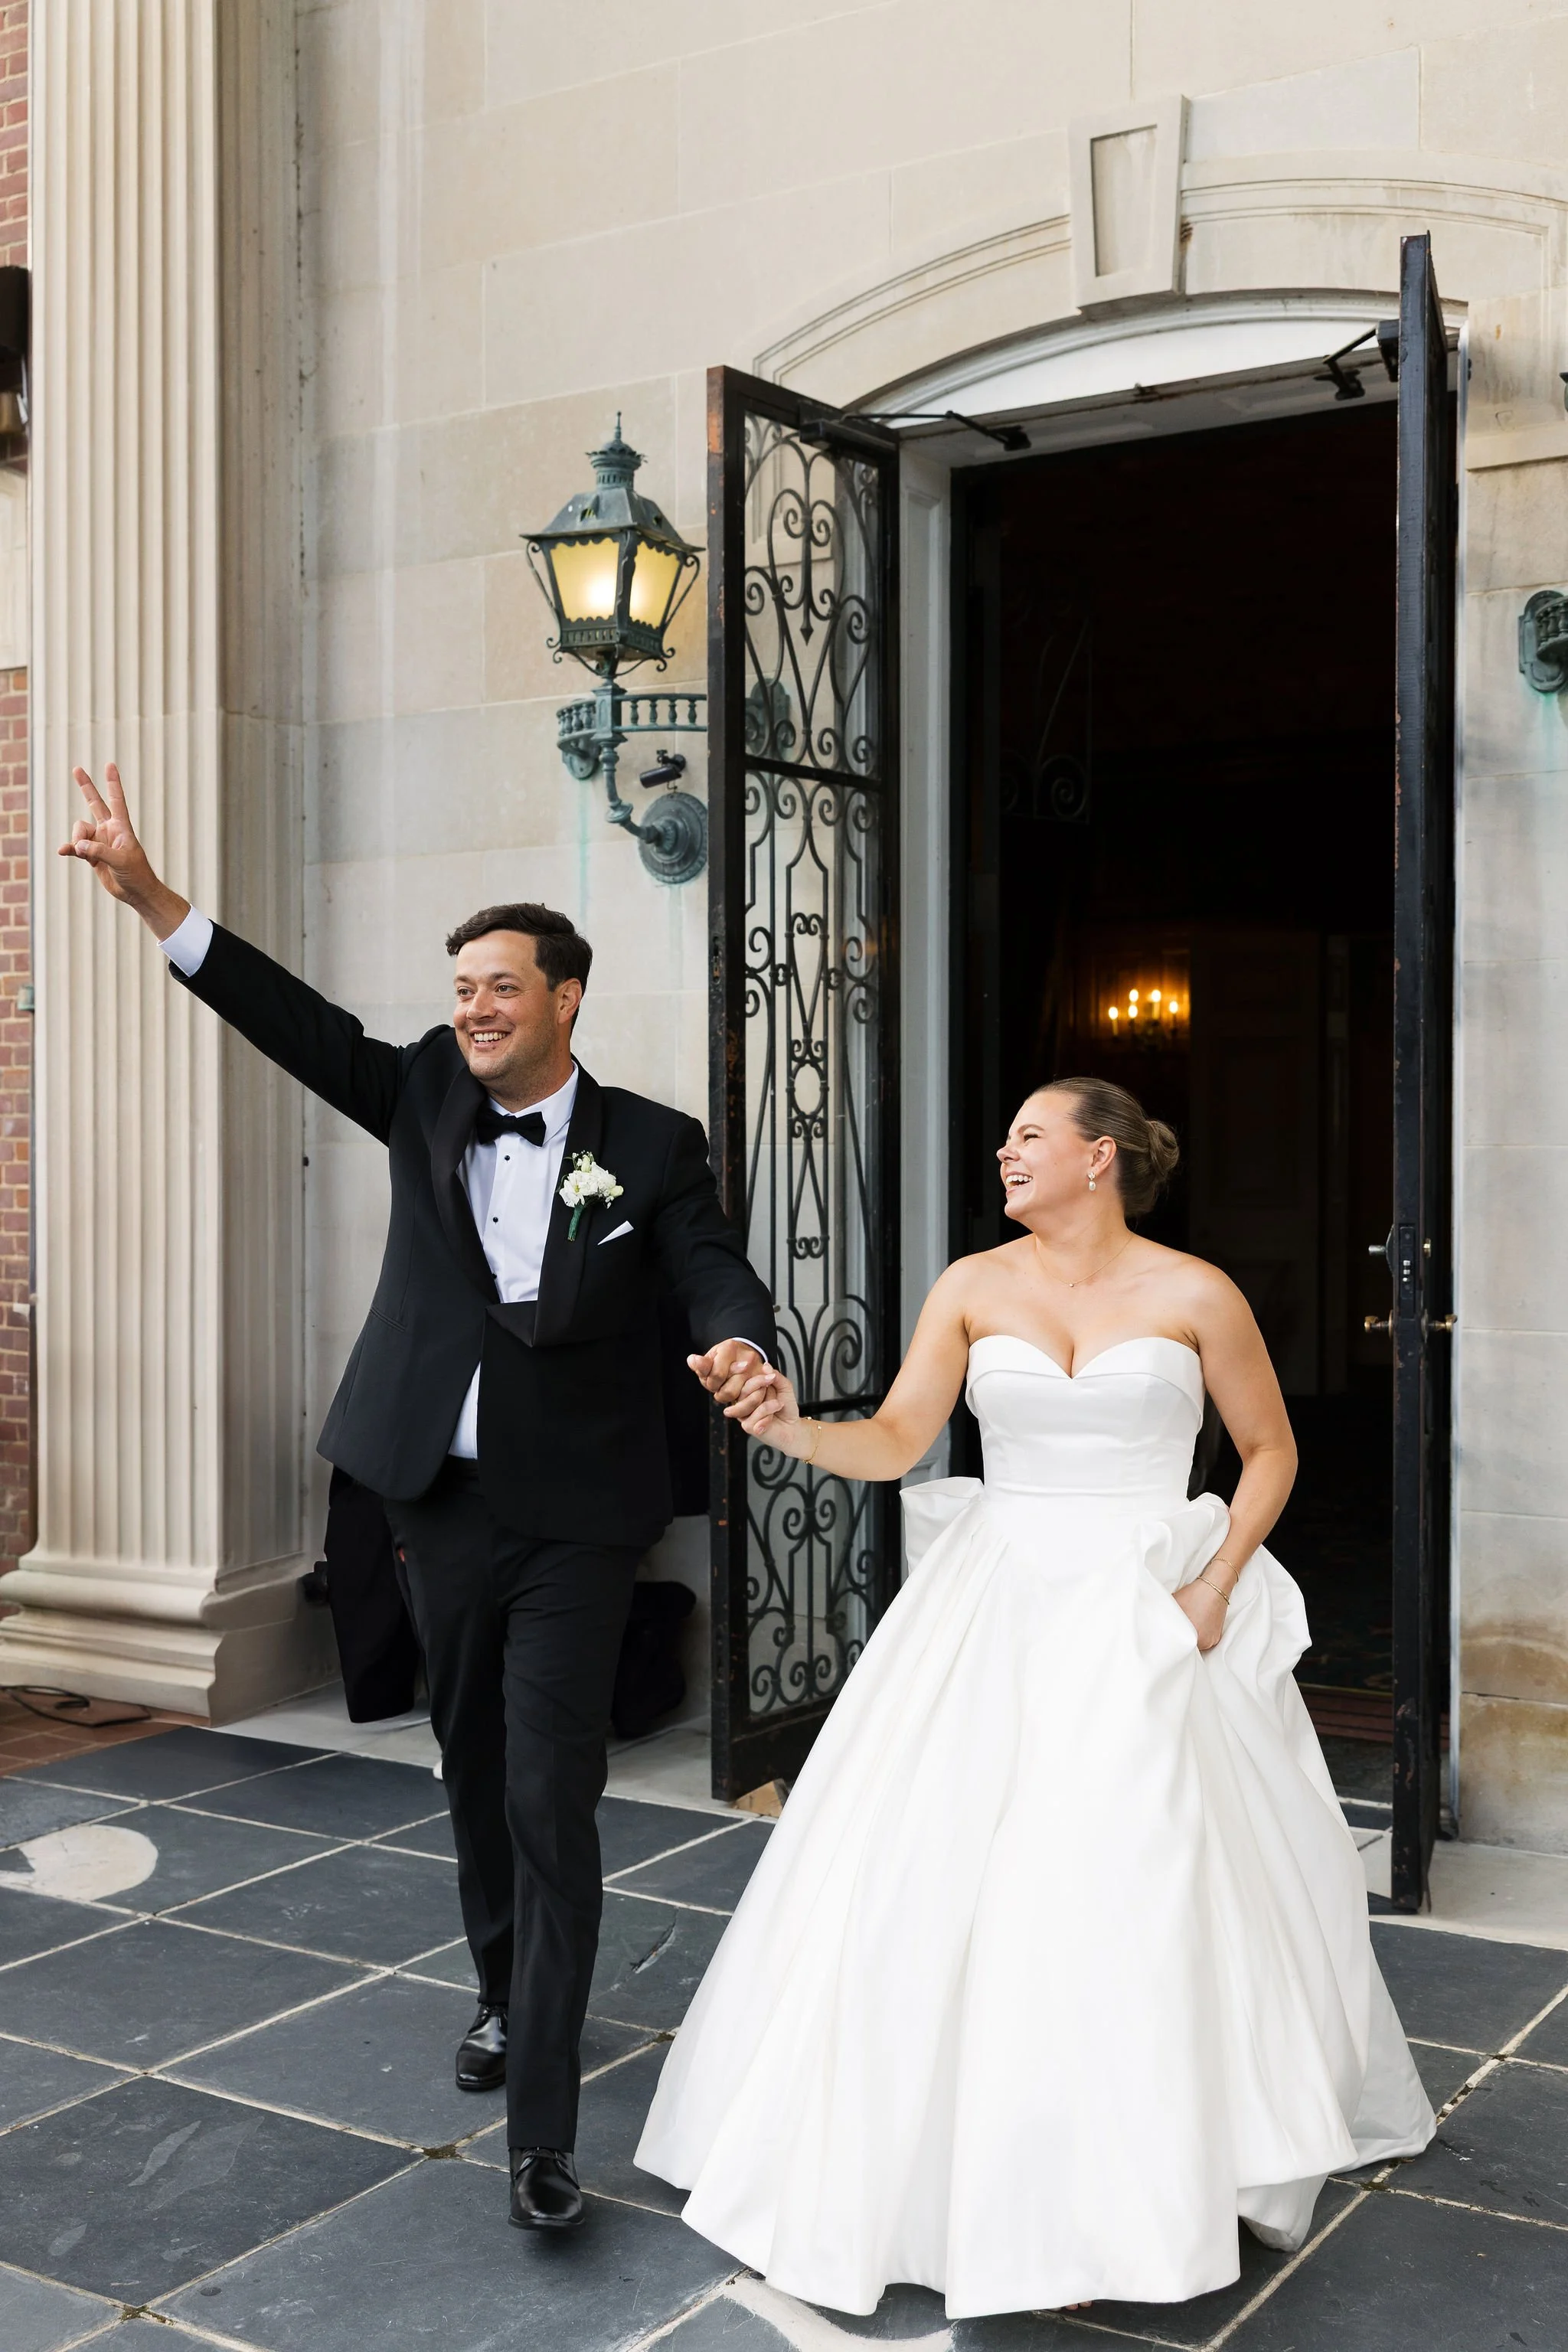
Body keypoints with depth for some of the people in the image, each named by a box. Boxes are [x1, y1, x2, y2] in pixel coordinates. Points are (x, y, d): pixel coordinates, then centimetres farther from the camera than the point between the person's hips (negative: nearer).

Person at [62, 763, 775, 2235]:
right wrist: (148, 899, -13)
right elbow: (302, 1025, -4)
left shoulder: (651, 1146, -3)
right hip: (443, 1506, 4)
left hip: (574, 1521, -4)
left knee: (551, 1801, -6)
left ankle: (541, 2126, 1)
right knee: (476, 1779, 19)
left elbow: (713, 1270, -12)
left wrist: (738, 1347, -36)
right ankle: (504, 1996, 43)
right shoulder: (428, 1098, 4)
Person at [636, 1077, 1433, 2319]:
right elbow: (897, 1439, -3)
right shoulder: (973, 1287, 3)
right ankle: (944, 2154, 18)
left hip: (1147, 1619, -2)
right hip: (995, 1610, 3)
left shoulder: (1194, 1295, -3)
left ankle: (1139, 2182, 10)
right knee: (936, 1874, -2)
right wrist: (797, 1429, -22)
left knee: (1140, 1886, -9)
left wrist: (1215, 1583, -6)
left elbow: (1270, 1448, 6)